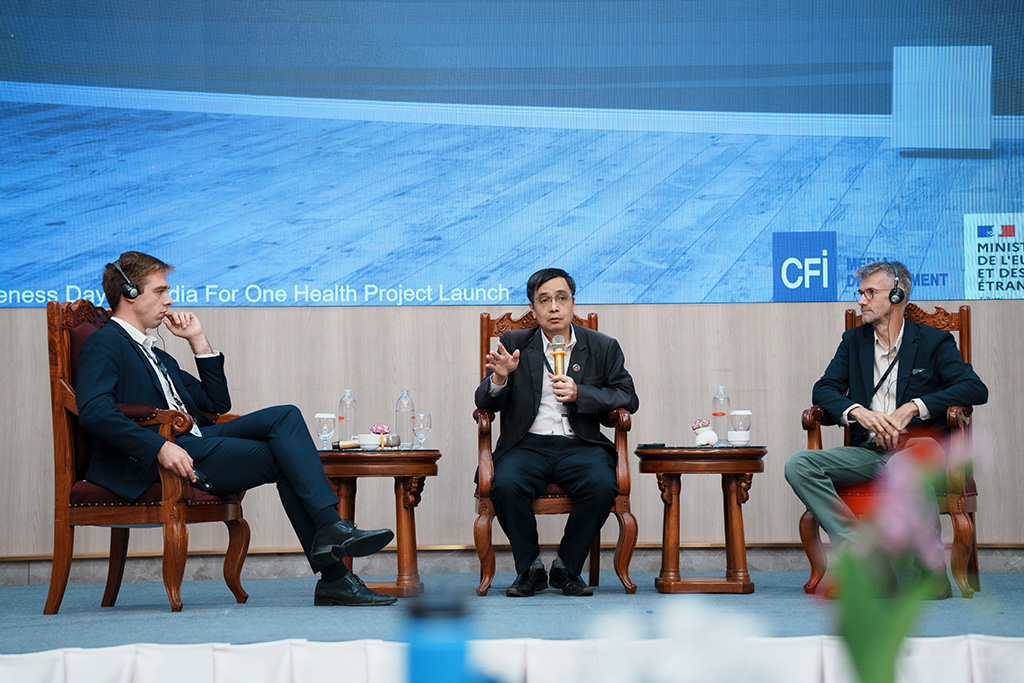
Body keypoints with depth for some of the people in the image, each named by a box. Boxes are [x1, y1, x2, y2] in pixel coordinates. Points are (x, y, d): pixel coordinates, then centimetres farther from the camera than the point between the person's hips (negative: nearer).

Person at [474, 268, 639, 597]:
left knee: (602, 484, -32)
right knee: (505, 484, -32)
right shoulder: (514, 344, 12)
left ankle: (567, 567, -9)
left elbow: (628, 399, 5)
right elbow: (485, 404, 8)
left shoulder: (603, 347, 12)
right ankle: (529, 567, -9)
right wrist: (500, 378, -16)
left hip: (579, 445, 0)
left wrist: (579, 394, -11)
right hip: (527, 444, 0)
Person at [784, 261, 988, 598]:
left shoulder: (933, 342, 5)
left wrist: (913, 407, -19)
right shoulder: (854, 340, 18)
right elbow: (824, 390, 9)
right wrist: (857, 411, -14)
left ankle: (934, 574, -28)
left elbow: (975, 389, -7)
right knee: (798, 465, -21)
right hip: (868, 453, 4)